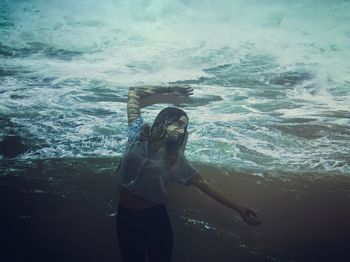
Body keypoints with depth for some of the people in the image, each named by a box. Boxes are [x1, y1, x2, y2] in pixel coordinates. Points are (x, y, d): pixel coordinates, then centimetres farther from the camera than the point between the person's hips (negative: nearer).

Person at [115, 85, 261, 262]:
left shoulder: (175, 158, -2)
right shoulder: (138, 133, -3)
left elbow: (204, 185, -4)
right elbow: (134, 93, 2)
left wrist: (238, 208, -9)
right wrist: (169, 91, 0)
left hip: (155, 217, 0)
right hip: (125, 216, 0)